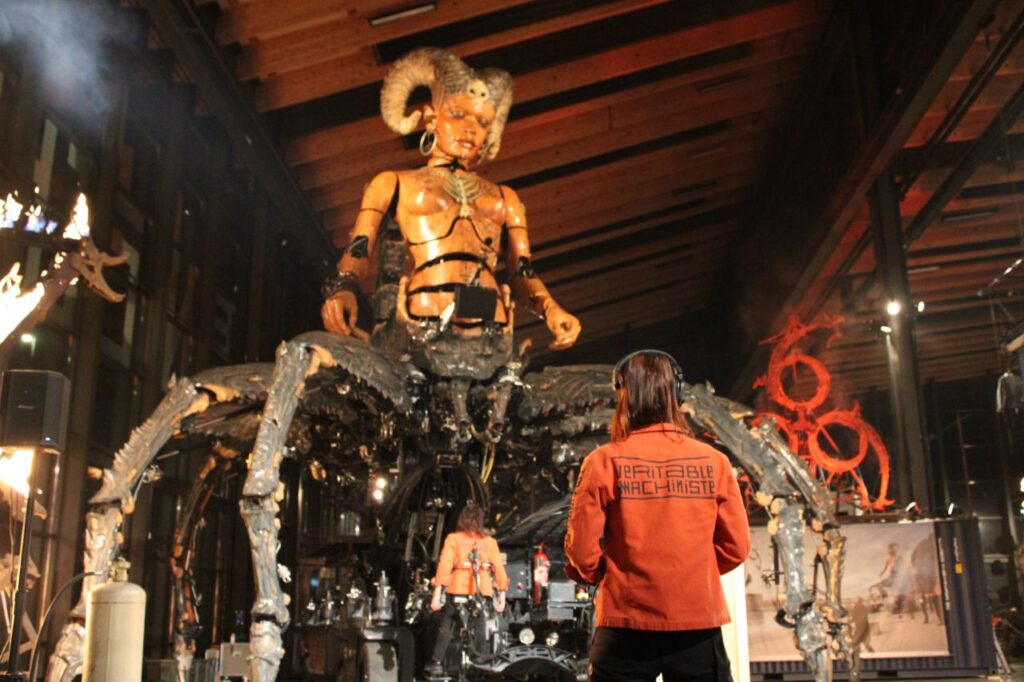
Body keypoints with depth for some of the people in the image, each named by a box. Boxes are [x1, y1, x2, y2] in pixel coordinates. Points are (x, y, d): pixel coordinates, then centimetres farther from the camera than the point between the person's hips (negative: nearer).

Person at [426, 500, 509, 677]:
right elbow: (499, 569, 2)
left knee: (446, 628, 11)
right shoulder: (490, 541, 7)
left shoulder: (453, 539, 1)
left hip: (458, 590, -1)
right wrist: (502, 595, 7)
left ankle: (436, 663, 8)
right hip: (482, 592, 2)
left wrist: (437, 593, -9)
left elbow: (444, 566, -7)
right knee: (479, 630, 11)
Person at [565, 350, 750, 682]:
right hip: (698, 624, 2)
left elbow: (581, 549, -6)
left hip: (628, 622, -1)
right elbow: (736, 546, 1)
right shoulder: (713, 461, -2)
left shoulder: (605, 462, -7)